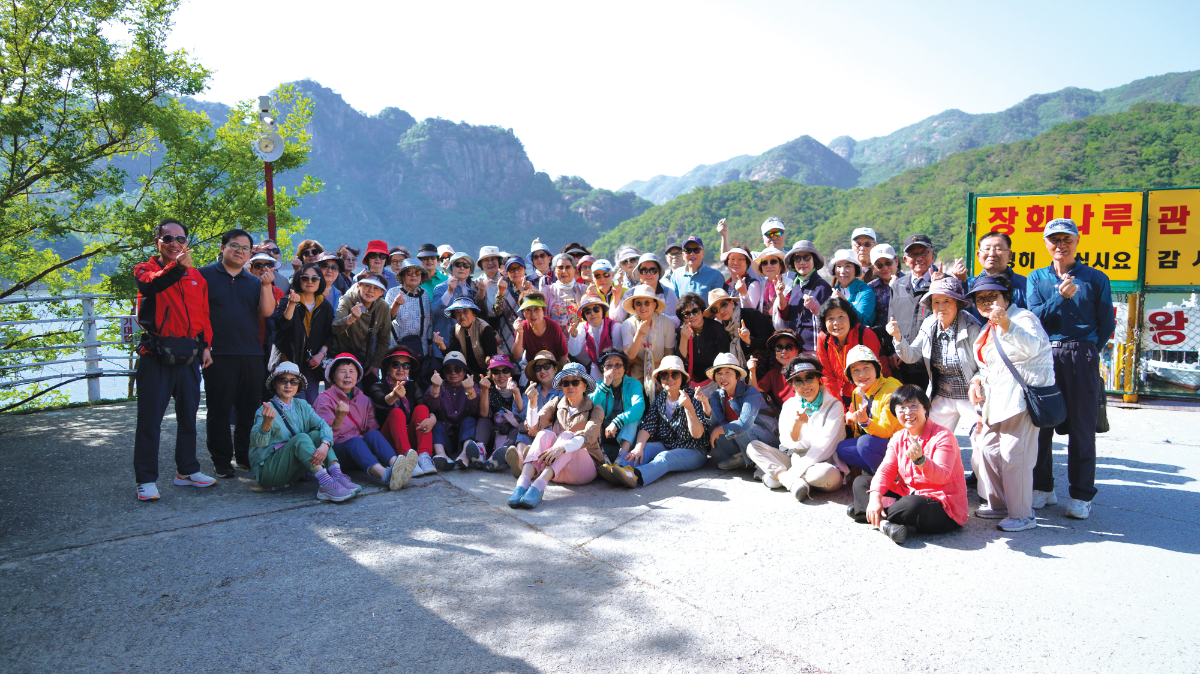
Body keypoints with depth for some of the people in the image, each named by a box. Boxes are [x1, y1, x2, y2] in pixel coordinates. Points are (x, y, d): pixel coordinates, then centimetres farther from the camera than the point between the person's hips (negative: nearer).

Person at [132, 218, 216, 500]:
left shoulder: (196, 276, 14)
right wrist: (176, 268, -42)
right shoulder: (146, 269, 1)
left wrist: (205, 345, 5)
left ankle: (187, 471, 26)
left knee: (188, 415, 13)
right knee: (150, 419, -1)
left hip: (188, 356, 5)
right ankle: (146, 480, 5)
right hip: (156, 355, -4)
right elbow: (150, 285, -24)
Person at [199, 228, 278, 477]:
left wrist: (266, 286, -11)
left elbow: (267, 311, 3)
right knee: (219, 410, 2)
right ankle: (222, 461, 12)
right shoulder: (205, 275, 4)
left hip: (252, 355, 4)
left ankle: (246, 456, 20)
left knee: (250, 409, 8)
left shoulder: (254, 282, 15)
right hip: (218, 354, -4)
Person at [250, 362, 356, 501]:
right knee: (301, 437, -28)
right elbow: (258, 441, -25)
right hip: (268, 471, -5)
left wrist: (324, 445, -30)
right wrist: (267, 422, -46)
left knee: (317, 434, -16)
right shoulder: (266, 410, -7)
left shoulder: (302, 405, 9)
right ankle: (325, 484, -46)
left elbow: (323, 425, -8)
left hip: (294, 471, 5)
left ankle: (337, 476, -34)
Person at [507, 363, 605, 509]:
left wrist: (562, 447, -35)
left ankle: (538, 486, -50)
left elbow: (588, 437, -17)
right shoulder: (555, 405, 14)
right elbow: (534, 429, -2)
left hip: (585, 467, -2)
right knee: (545, 434, -25)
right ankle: (522, 483, -47)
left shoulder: (595, 410, 4)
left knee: (567, 436, -29)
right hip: (556, 473, 2)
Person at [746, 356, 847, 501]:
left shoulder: (834, 405, -6)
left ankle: (778, 475, -17)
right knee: (753, 447, -11)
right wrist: (796, 424, -26)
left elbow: (824, 447, -14)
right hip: (794, 458, 4)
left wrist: (794, 471, -21)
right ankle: (792, 482, -27)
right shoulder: (789, 405, 6)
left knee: (828, 475, -39)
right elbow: (789, 443, -3)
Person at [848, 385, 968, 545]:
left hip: (945, 509, -8)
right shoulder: (898, 438, 7)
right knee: (860, 482, 2)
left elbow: (942, 477, -25)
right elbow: (886, 470, -2)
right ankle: (884, 523, -23)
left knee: (913, 505, -41)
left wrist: (920, 460, -44)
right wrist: (875, 497, -20)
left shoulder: (943, 436, -14)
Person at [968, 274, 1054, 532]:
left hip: (1022, 393, -10)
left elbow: (1032, 346, -29)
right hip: (997, 397, 10)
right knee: (988, 448, 12)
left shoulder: (1022, 317, -8)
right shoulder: (989, 329, 19)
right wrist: (977, 379, 10)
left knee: (1013, 455, -12)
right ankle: (998, 505, 26)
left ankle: (1022, 515, -2)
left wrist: (1007, 326, -44)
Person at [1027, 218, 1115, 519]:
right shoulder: (1036, 278, 11)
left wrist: (1085, 352, 7)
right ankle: (1042, 488, 18)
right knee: (1039, 425, 5)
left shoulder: (1096, 278, 7)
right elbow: (1034, 316, -2)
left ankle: (1082, 495, 10)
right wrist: (1060, 297, -16)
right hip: (1043, 356, 2)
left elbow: (1107, 324, 8)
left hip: (1082, 357, -2)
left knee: (1081, 427, 1)